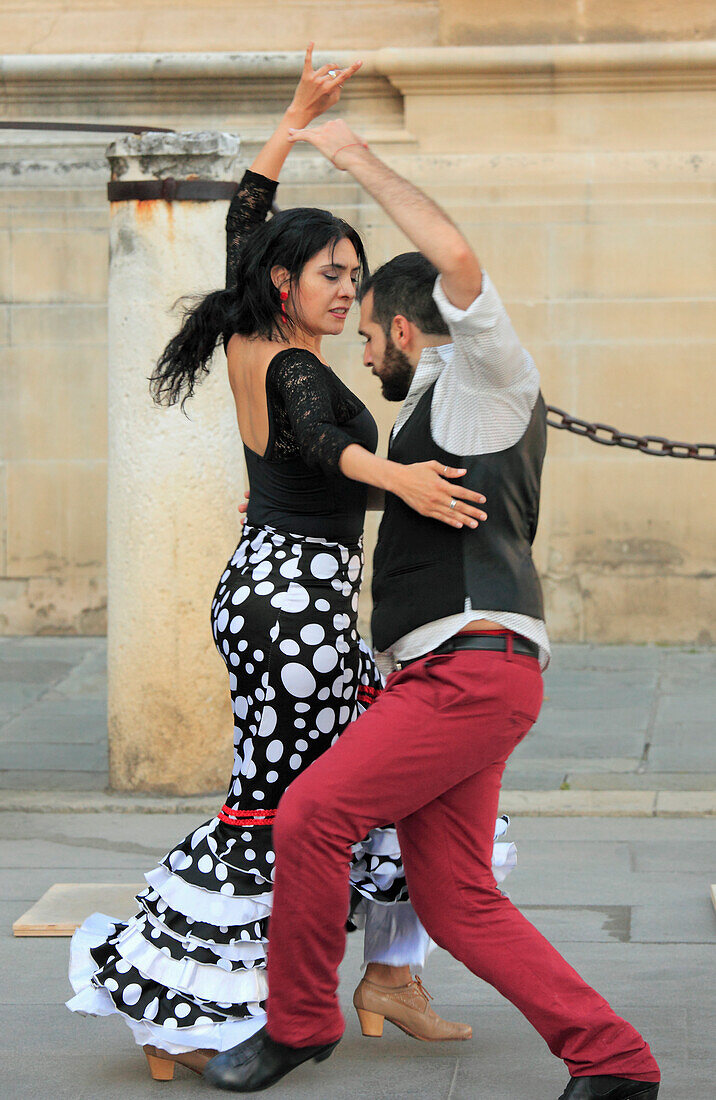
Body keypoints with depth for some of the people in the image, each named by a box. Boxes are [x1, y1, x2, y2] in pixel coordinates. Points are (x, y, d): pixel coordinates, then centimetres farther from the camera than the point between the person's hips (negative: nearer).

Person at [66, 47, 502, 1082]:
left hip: (267, 580, 10)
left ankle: (394, 975, 16)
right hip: (300, 596, -10)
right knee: (272, 806, -6)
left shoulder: (246, 340, 9)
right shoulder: (295, 369, -14)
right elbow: (320, 439, -37)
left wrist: (299, 115, 26)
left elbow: (244, 216, 22)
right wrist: (393, 475, -56)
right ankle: (173, 1017, -2)